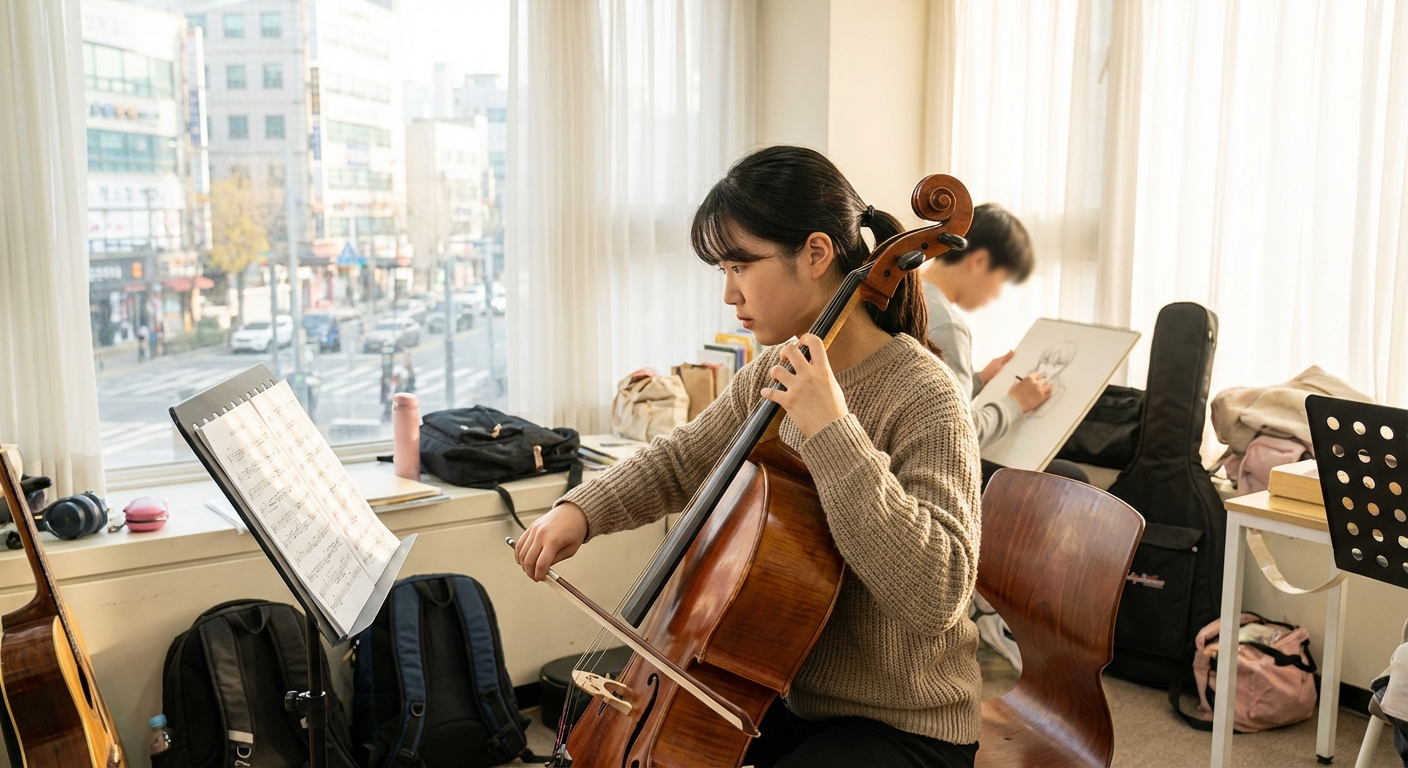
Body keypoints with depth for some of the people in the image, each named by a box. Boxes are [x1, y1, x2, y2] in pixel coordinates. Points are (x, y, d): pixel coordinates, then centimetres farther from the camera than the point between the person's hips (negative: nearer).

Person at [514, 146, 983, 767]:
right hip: (787, 690, 7)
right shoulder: (775, 374, 0)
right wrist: (580, 510, -5)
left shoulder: (926, 399, -22)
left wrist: (834, 433, -34)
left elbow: (936, 594, -31)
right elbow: (680, 461, 12)